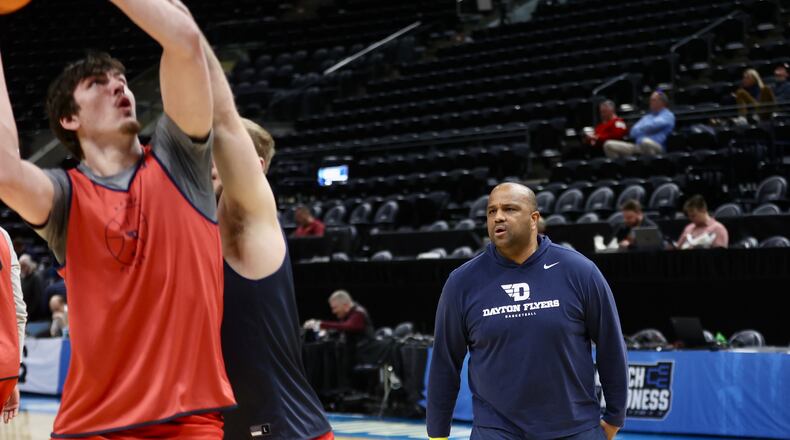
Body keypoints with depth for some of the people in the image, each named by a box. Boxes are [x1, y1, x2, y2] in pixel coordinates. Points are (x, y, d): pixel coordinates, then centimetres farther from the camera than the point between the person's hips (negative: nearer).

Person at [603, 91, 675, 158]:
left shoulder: (668, 115, 6)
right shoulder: (647, 117, 29)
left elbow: (653, 126, -10)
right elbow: (633, 133, 17)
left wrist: (639, 130, 8)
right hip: (638, 147, 7)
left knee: (646, 142, -44)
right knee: (609, 145, -6)